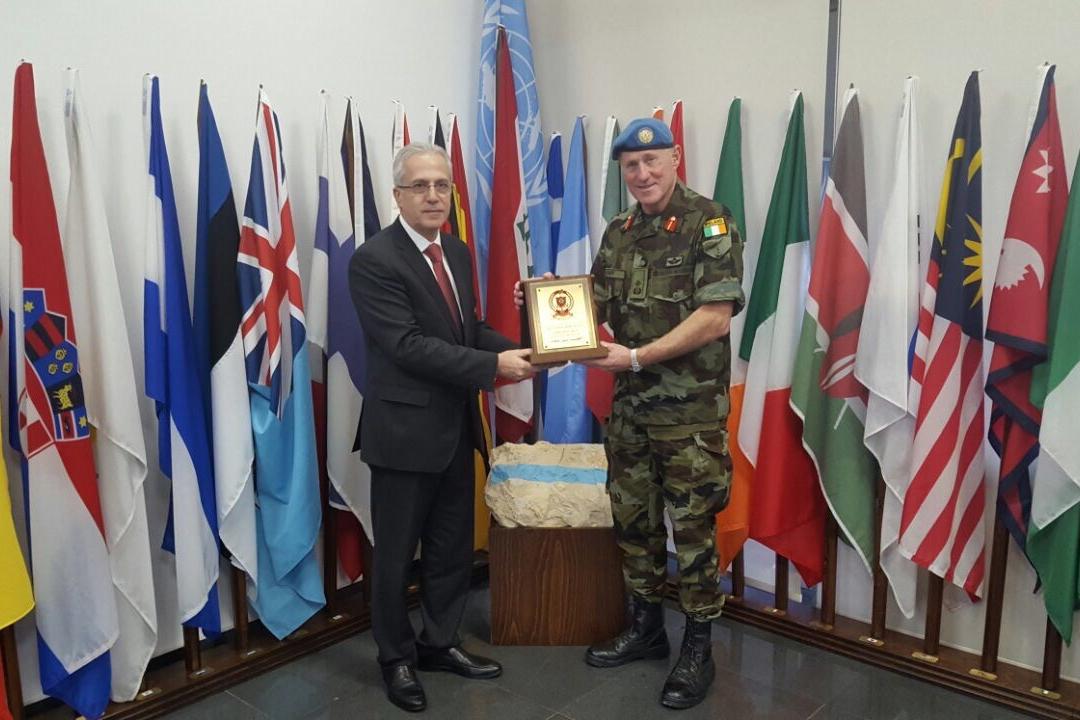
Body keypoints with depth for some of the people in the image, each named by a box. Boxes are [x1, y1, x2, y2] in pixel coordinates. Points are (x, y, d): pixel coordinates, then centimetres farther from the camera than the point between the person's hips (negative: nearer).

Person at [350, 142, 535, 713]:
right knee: (396, 554, 10)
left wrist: (517, 351, -6)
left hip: (456, 426, 7)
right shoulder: (374, 260, -15)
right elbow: (408, 345, -22)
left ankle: (439, 643, 37)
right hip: (405, 429, -7)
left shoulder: (457, 252, 9)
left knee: (453, 547, 18)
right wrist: (493, 366, -23)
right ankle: (396, 658, 29)